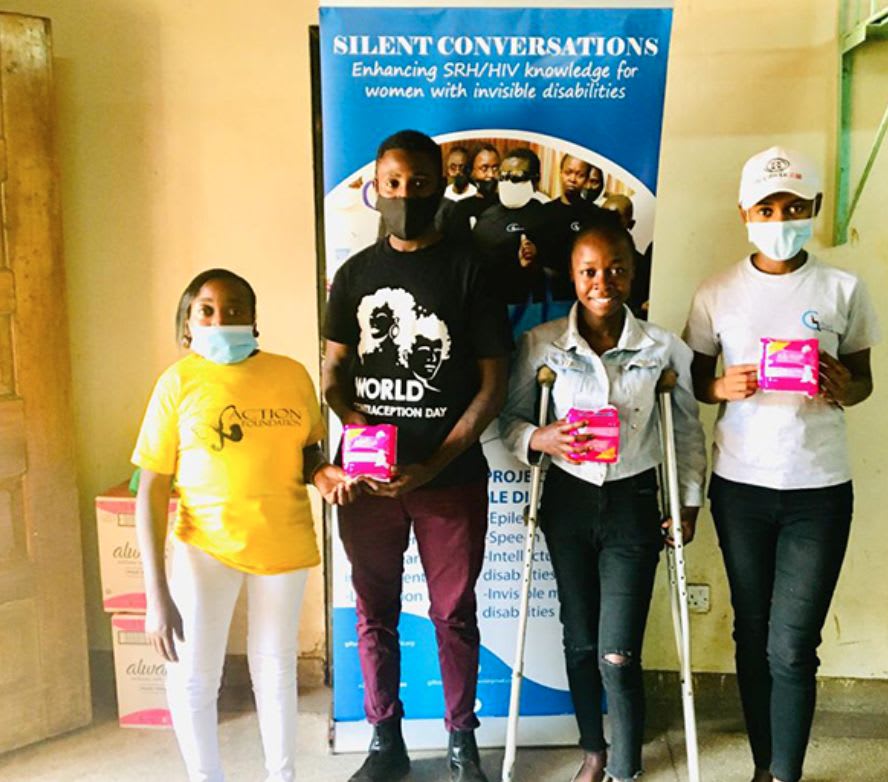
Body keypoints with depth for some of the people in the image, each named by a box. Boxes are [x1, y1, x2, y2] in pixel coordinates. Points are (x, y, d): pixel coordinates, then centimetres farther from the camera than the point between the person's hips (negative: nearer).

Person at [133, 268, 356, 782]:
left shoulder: (291, 374, -4)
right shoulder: (179, 382, -10)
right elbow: (152, 491, -9)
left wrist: (322, 473, -12)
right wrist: (157, 594, -14)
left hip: (283, 542, 2)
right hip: (206, 542, -2)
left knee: (276, 668, 16)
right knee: (191, 677, 2)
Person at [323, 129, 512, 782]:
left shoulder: (468, 271, -1)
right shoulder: (356, 274, 7)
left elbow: (493, 385, -4)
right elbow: (334, 374, 7)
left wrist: (432, 465, -12)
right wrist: (362, 435, -13)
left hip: (451, 478, -2)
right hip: (367, 477, 3)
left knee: (454, 613, 9)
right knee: (375, 613, 12)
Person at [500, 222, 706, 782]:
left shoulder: (665, 348, -8)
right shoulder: (541, 344, -7)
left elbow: (689, 431, 4)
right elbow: (511, 417, 2)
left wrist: (690, 505, 5)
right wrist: (538, 439, -18)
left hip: (633, 504, -1)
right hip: (568, 501, 2)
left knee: (618, 654, -4)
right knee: (580, 642, 15)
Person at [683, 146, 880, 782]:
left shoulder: (844, 289, -1)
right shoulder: (718, 294, 1)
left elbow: (864, 380, 7)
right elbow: (694, 379, 7)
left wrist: (843, 389, -16)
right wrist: (723, 387, -15)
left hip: (819, 489, -1)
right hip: (739, 485, 1)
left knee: (791, 647, -1)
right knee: (753, 636, 12)